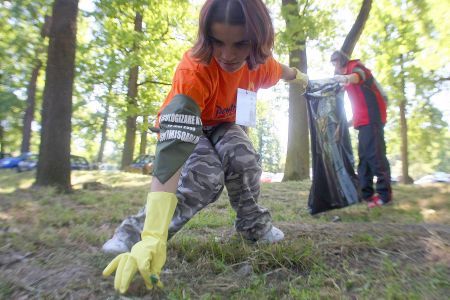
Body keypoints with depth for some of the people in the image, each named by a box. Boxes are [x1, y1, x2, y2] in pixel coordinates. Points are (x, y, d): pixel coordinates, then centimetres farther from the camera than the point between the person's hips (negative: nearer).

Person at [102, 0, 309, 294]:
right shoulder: (195, 69, -40)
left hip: (223, 124, 4)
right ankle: (140, 230, -11)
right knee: (208, 176, -30)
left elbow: (281, 70, 6)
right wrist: (154, 237, -57)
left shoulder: (259, 61, -22)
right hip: (186, 125, -3)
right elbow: (173, 147, -52)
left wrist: (300, 78, 30)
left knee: (244, 158, -27)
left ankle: (253, 222, 0)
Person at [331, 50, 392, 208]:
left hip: (371, 116, -9)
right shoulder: (347, 74, 25)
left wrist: (348, 78, -48)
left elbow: (360, 74, -27)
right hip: (364, 119, 9)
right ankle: (366, 193, 10)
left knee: (374, 154, -13)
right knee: (364, 156, 6)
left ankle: (384, 194, -8)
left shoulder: (354, 65, -2)